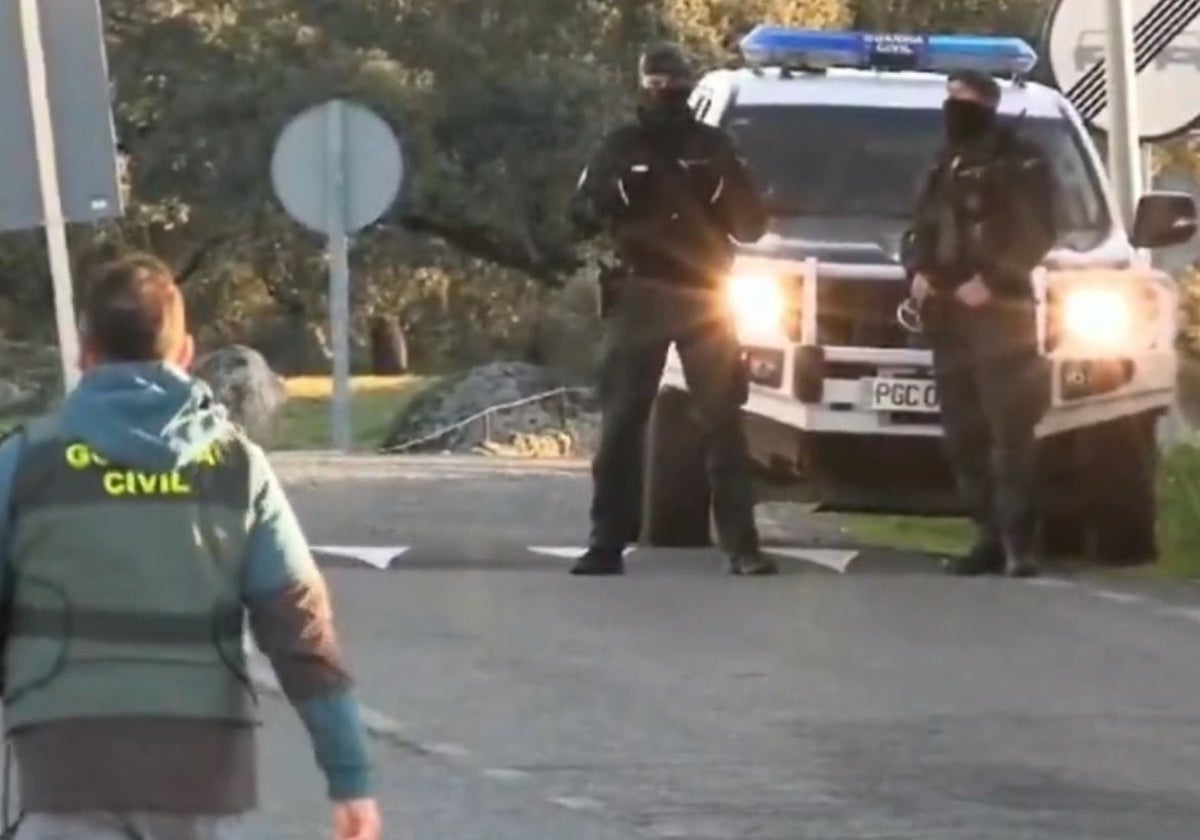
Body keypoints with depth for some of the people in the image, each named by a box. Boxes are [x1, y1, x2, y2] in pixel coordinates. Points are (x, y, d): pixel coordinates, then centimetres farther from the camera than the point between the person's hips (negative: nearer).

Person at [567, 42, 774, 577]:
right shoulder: (620, 147, 9)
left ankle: (742, 546, -6)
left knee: (724, 421, -5)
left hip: (702, 296, 0)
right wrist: (611, 200, -18)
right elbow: (581, 214, 3)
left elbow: (752, 226, 8)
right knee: (621, 423, -3)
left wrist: (722, 193, -13)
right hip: (638, 297, 0)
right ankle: (607, 543, -1)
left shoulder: (712, 146, 10)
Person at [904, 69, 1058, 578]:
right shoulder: (945, 166, 22)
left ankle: (1018, 543, -19)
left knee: (1008, 429, -14)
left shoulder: (1020, 162, 0)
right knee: (963, 433, 4)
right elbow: (922, 228, 24)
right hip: (947, 314, 7)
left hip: (999, 311, -7)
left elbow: (1036, 233, -8)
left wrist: (992, 280, -17)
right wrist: (917, 271, 3)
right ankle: (991, 537, 8)